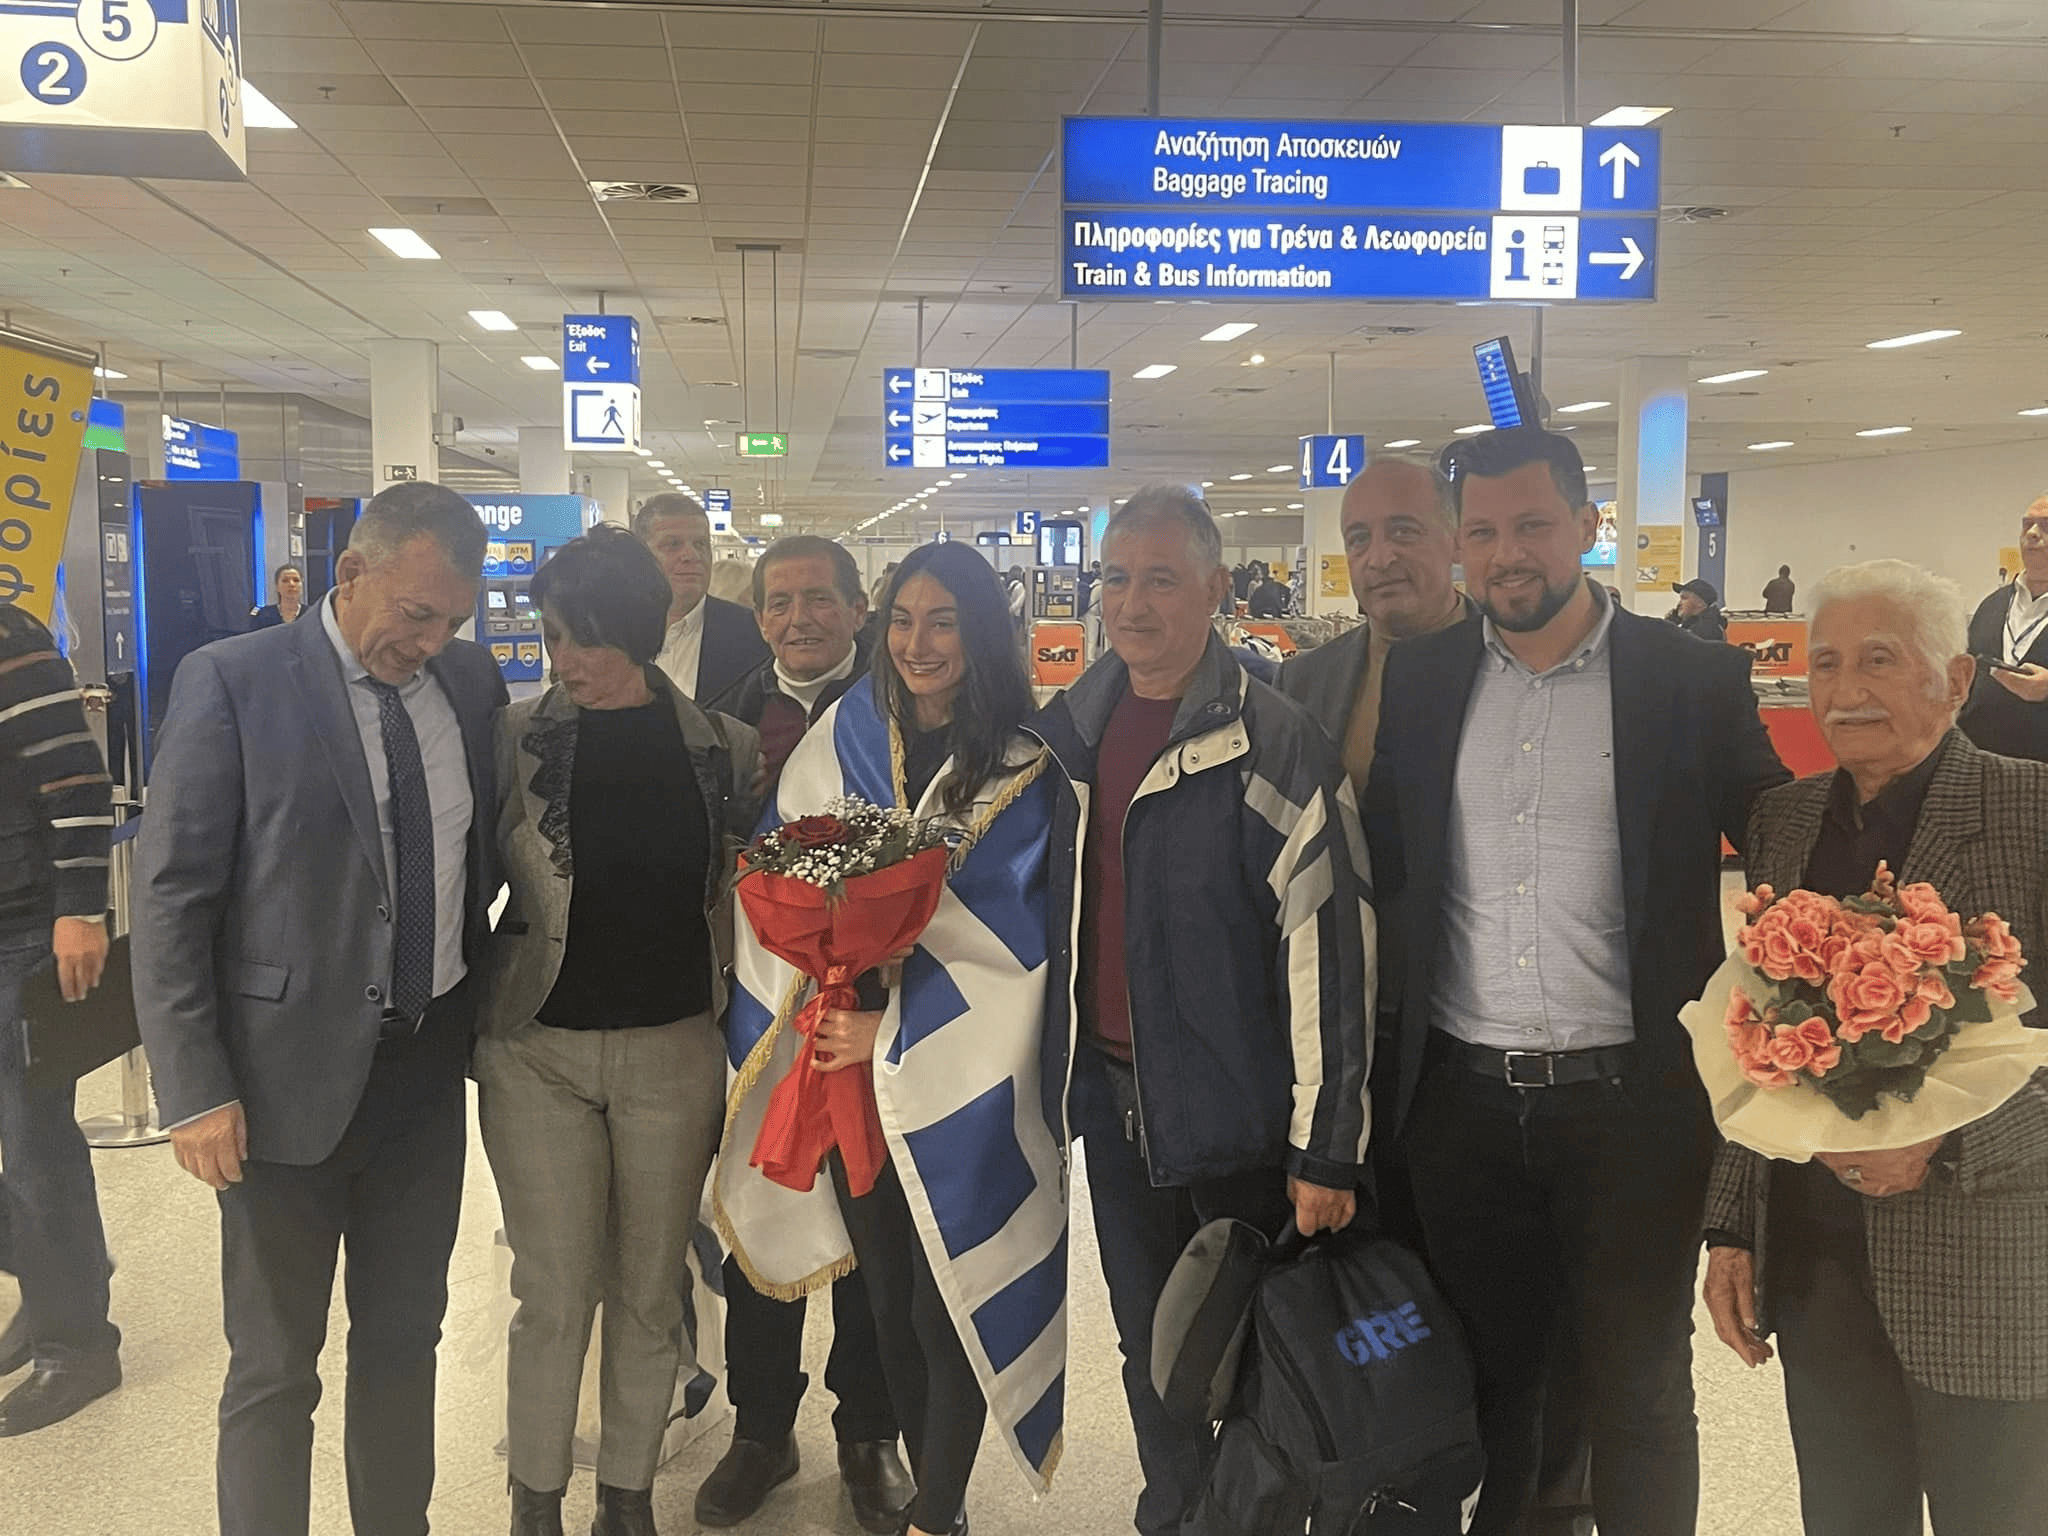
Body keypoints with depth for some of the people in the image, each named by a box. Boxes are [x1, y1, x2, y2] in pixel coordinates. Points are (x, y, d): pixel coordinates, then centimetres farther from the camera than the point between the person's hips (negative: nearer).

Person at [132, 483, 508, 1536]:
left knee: (404, 1340, 18)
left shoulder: (471, 681, 3)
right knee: (274, 1370, 9)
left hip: (427, 1066, 5)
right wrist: (195, 1090, -13)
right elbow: (171, 896, -10)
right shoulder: (233, 681, -10)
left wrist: (486, 1012, 6)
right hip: (290, 1078, -4)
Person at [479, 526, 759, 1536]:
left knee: (649, 1294, 12)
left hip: (674, 1049, 1)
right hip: (538, 1050, -1)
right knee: (553, 1296, 5)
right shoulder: (516, 738, -3)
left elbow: (743, 890, 9)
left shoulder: (721, 746, 1)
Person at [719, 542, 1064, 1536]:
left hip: (962, 1082, -4)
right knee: (887, 1300, 14)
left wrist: (895, 1032, -15)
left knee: (950, 1307, 4)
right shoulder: (848, 737, 3)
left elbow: (1017, 943, -11)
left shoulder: (1023, 771, -8)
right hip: (851, 1067, 4)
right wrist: (815, 1003, -7)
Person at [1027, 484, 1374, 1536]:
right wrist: (1065, 1059, 16)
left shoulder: (1274, 746, -16)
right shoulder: (1072, 729, 4)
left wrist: (1326, 1147, -18)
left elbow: (1330, 947, -18)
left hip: (1233, 1104, -5)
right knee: (1147, 1338, 19)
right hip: (1109, 1090, 6)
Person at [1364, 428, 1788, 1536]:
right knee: (1491, 1381, 17)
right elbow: (1376, 863, 8)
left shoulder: (1694, 679, -4)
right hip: (1464, 1101, 3)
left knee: (1637, 1389, 13)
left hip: (1629, 1100, -2)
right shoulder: (1418, 680, 4)